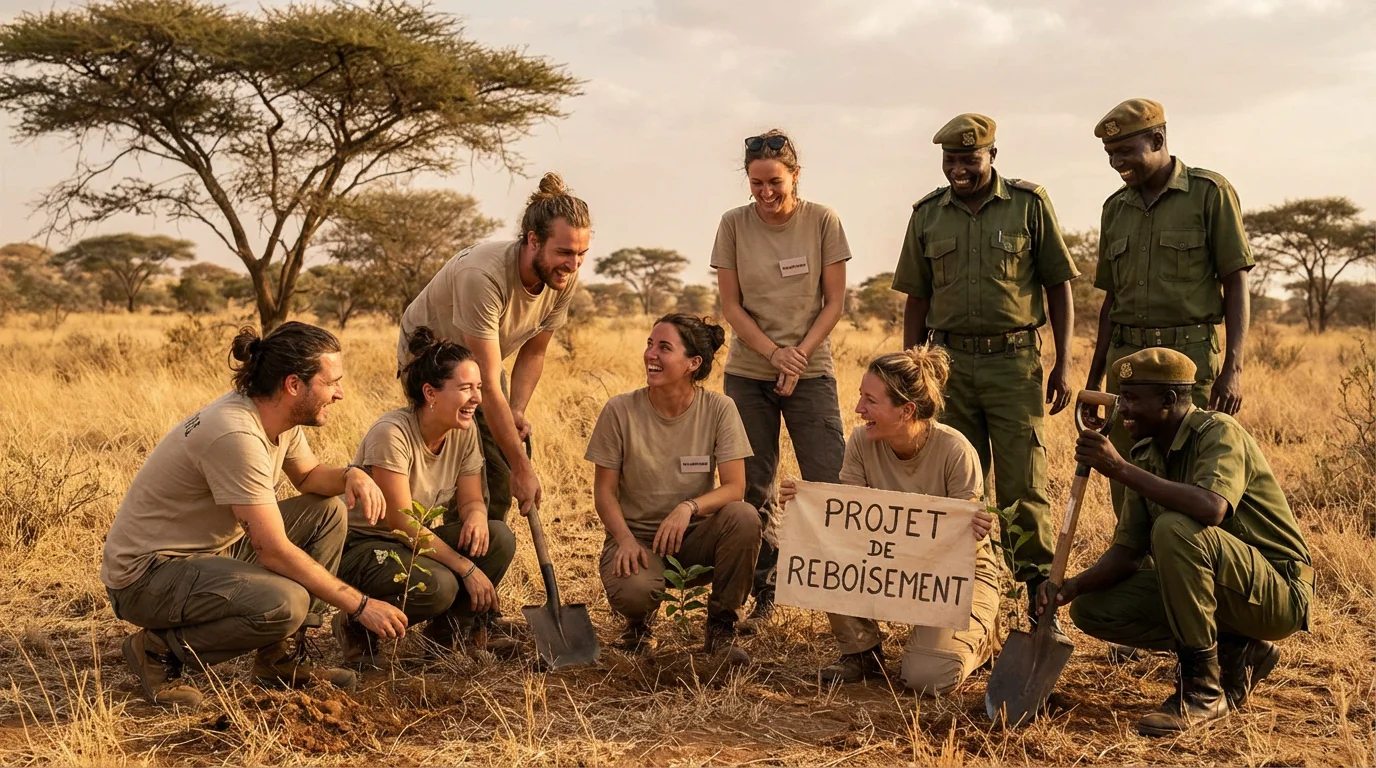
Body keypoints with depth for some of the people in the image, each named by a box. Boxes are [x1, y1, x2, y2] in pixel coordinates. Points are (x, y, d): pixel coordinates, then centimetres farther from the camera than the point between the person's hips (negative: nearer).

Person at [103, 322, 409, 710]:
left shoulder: (278, 416, -2)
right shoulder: (236, 434, -29)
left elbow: (308, 475, 18)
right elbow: (274, 550, -29)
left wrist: (351, 474, -7)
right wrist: (360, 605, -24)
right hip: (145, 573, -10)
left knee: (327, 512, 2)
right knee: (285, 603, -32)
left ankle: (282, 658, 6)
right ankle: (160, 650, -6)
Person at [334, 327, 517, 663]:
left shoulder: (464, 431, -4)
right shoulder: (392, 433, -25)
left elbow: (470, 499, 1)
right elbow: (403, 522, -25)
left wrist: (476, 515, -25)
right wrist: (467, 568, -27)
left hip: (421, 541, 7)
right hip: (362, 546, -7)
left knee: (499, 538, -17)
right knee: (439, 585, -34)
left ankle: (445, 635, 2)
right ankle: (358, 624, -4)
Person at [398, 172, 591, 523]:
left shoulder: (565, 278, -19)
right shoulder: (483, 276, -39)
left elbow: (533, 352, -3)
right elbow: (489, 387, -37)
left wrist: (517, 411, -19)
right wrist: (523, 468, -34)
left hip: (480, 360, 6)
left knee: (501, 479, 3)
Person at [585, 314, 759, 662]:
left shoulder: (719, 409, -8)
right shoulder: (620, 410, -9)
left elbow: (735, 486, -13)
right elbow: (604, 490, -4)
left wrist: (688, 507, -32)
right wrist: (626, 540, -21)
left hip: (694, 532, 2)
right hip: (637, 532, -1)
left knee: (743, 517, -30)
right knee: (632, 591, -34)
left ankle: (721, 628, -6)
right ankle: (639, 622, 9)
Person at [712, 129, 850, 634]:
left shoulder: (822, 221, -3)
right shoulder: (734, 224, -1)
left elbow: (834, 302, -2)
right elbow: (730, 305, -1)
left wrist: (799, 354, -14)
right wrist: (774, 352, -13)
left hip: (811, 372, -1)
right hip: (747, 372, 1)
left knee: (830, 487, -5)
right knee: (753, 491, 6)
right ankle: (765, 596, 18)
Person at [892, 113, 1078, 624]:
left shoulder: (1030, 204, 1)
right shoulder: (927, 215, 8)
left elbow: (1059, 287, 2)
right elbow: (916, 299, 12)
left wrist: (1063, 365, -3)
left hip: (1014, 361, -3)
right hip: (949, 361, 3)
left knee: (1022, 487, -2)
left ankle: (1042, 599, 8)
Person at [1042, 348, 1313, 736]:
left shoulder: (1219, 432, -17)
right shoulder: (1146, 456, 4)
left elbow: (1211, 508, -39)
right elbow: (1127, 552, 3)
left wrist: (1121, 469, -34)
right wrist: (1073, 585, -15)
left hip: (1280, 592, -8)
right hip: (1204, 587, 8)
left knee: (1174, 529, -33)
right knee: (1092, 609, -6)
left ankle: (1204, 690, -20)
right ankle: (1234, 655, 5)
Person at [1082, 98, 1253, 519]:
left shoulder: (1210, 192, -1)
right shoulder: (1115, 207, 14)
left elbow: (1236, 283, -4)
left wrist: (1233, 367, -12)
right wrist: (1094, 377, 17)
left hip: (1189, 354, -5)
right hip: (1125, 356, 5)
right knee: (1123, 482, 6)